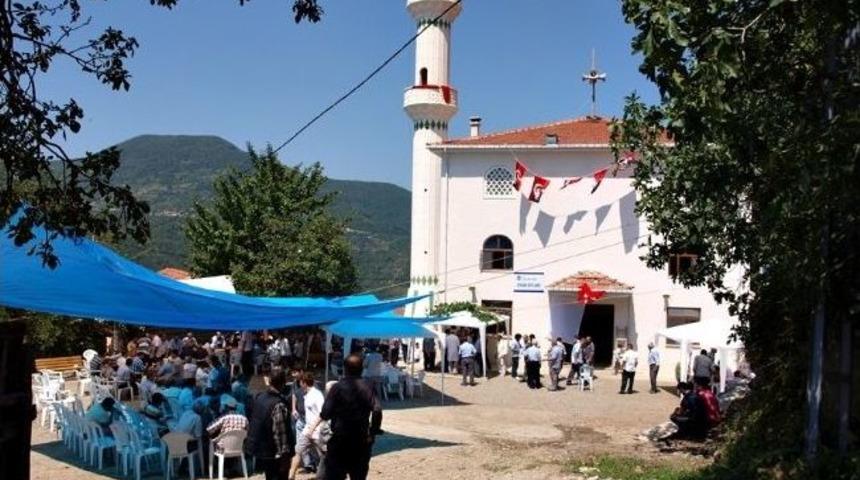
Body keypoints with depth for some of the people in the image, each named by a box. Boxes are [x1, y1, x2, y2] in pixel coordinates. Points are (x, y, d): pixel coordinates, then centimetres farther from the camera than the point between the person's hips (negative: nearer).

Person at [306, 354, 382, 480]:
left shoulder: (338, 387, -8)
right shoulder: (366, 388, -1)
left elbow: (326, 412, -12)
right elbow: (377, 410, -10)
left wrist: (316, 424, 4)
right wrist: (373, 431, -1)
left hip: (340, 437, -3)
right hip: (361, 438, 3)